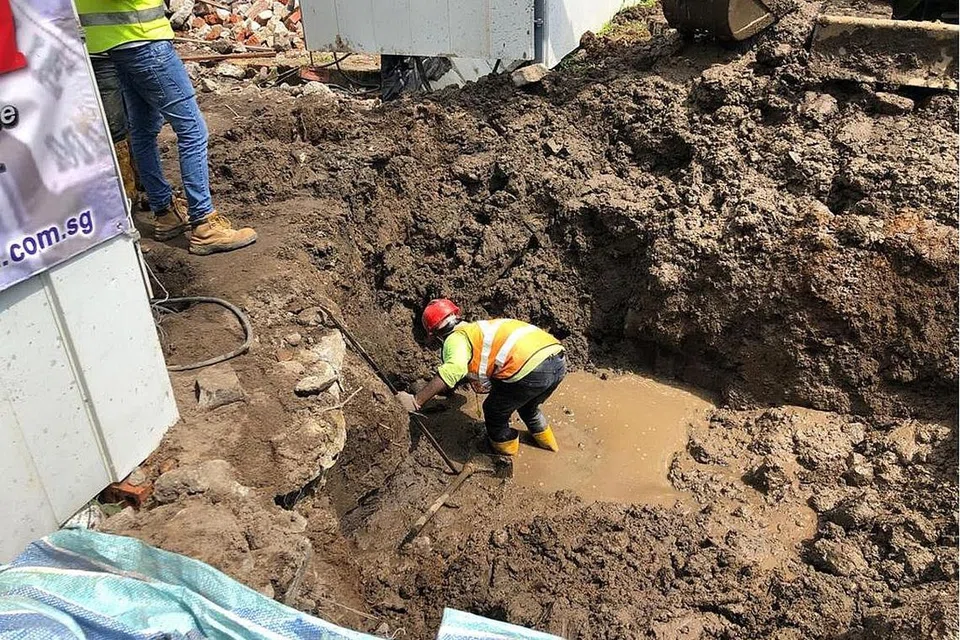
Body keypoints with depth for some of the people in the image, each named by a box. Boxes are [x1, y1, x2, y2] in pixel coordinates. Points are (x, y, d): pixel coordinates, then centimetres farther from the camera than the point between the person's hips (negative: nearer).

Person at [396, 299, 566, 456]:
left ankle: (504, 446, 41)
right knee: (527, 405, 37)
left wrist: (416, 401, -19)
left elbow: (453, 369, -20)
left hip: (532, 370, -8)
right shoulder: (479, 328, 30)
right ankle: (544, 439, 57)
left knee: (494, 411, 19)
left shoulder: (456, 338, 4)